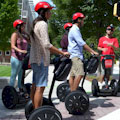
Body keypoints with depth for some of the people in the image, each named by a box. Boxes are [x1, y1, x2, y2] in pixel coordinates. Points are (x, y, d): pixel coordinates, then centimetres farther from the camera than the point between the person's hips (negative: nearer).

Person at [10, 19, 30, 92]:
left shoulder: (25, 35, 12)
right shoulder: (15, 34, -7)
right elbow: (12, 46, -15)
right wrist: (20, 50, -29)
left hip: (23, 58, 7)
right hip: (16, 58, -7)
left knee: (21, 75, 13)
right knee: (14, 75, -2)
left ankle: (21, 90, 22)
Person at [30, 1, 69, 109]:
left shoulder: (35, 24, 17)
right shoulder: (43, 24, -13)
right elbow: (46, 44, -21)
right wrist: (62, 53, -16)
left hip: (35, 59, 10)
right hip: (41, 60, -10)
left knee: (35, 86, 13)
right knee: (40, 87, -9)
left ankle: (35, 111, 22)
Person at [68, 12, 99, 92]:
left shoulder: (76, 30, 21)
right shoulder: (75, 30, -11)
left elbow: (81, 43, 23)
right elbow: (82, 43, -18)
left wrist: (90, 51, 16)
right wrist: (93, 51, -17)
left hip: (76, 56, 10)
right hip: (75, 55, -10)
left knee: (72, 75, 7)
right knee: (80, 74, -15)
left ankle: (72, 92, 9)